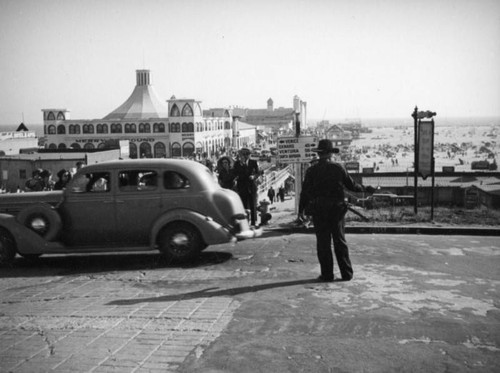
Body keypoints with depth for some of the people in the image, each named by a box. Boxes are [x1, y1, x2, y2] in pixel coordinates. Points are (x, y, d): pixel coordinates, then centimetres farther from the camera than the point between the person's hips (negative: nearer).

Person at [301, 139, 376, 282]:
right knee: (340, 241, 9)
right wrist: (366, 189, 19)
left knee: (323, 243, 4)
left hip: (319, 211, -1)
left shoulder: (311, 171, -4)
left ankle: (327, 274, 5)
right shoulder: (339, 168, -3)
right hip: (337, 210, 1)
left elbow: (305, 192, -4)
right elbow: (352, 185, 3)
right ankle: (346, 273, 12)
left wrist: (302, 210, 5)